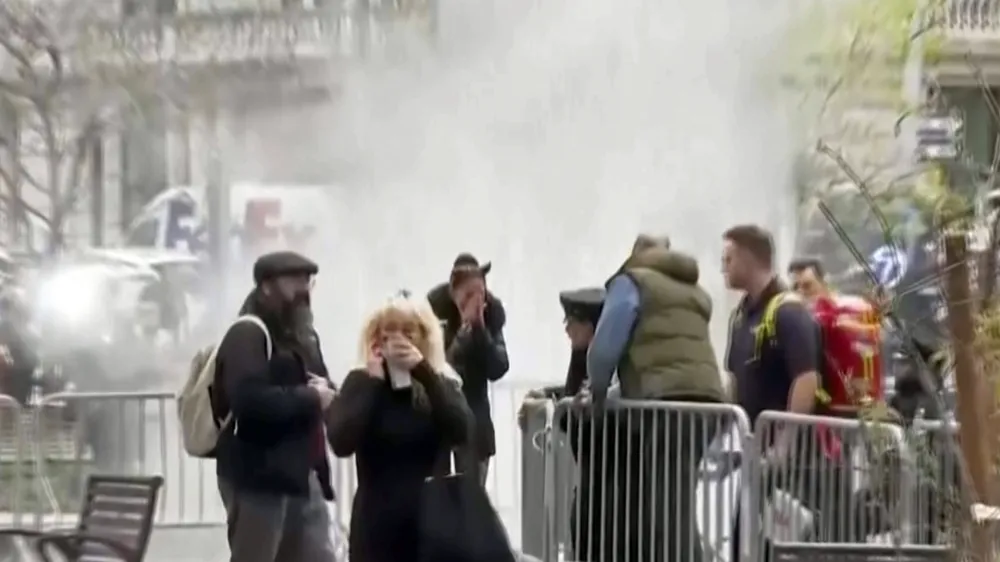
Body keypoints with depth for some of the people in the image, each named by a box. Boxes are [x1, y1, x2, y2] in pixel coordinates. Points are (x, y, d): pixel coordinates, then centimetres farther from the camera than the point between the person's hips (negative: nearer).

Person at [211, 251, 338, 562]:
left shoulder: (290, 335, 20)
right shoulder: (247, 335, -12)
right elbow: (250, 399, -29)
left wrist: (320, 392, 3)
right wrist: (309, 398, -17)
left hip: (298, 474, 10)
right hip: (257, 476, -9)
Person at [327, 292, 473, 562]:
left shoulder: (441, 384, 5)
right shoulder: (360, 383, 1)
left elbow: (462, 431, -15)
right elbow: (340, 442, -15)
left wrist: (425, 373, -18)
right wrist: (373, 382, -13)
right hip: (378, 522, -1)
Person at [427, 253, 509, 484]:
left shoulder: (491, 312, -9)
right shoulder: (435, 310, -18)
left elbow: (498, 369, -13)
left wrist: (480, 327, -25)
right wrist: (464, 328, -31)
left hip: (474, 419, 3)